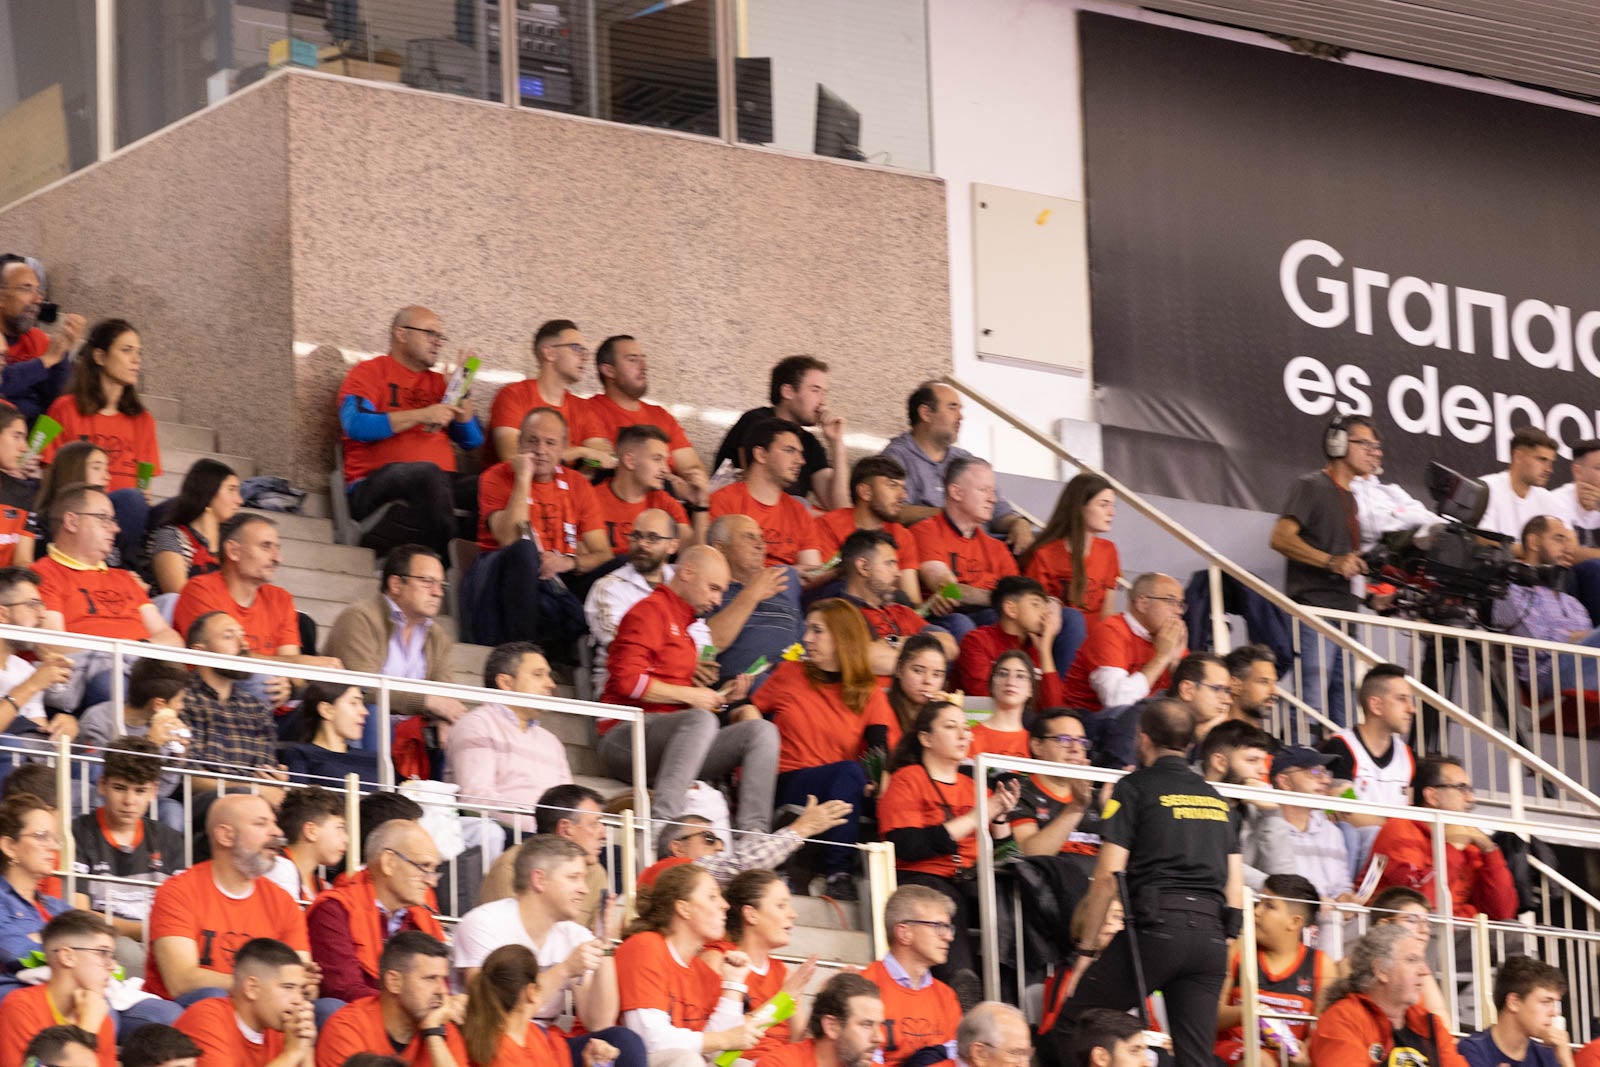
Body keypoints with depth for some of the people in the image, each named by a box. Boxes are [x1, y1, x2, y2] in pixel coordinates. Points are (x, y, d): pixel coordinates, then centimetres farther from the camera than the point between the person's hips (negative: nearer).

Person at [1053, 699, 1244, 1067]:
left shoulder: (1135, 788, 3)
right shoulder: (1215, 797, 20)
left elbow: (1108, 875, -4)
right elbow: (1236, 886, 19)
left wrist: (1086, 950, 2)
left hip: (1155, 926, -5)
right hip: (1211, 934, 5)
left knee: (1073, 1023, 6)